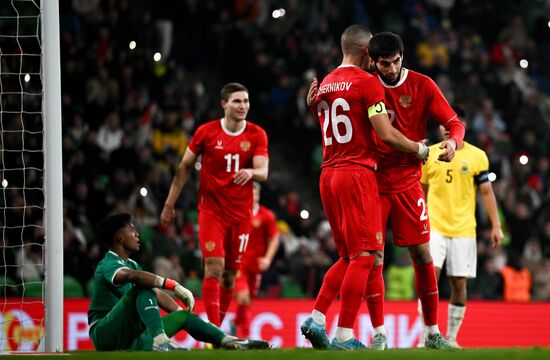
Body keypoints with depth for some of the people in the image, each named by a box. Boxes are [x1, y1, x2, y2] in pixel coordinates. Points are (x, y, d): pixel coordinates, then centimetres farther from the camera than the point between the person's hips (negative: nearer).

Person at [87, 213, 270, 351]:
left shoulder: (132, 264, 20)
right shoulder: (109, 264, -12)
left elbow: (157, 294, 22)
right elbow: (130, 275, -36)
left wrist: (183, 313, 11)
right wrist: (174, 286, -40)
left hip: (129, 338, 9)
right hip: (105, 334, -9)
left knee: (184, 315, 6)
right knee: (143, 288, -29)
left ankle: (228, 341, -4)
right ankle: (160, 342, -47)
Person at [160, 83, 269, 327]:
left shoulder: (257, 135, 0)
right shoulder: (207, 132, -2)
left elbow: (263, 172, -9)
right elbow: (184, 167, 6)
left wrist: (251, 172, -34)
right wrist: (169, 205, 6)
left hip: (241, 213, 2)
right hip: (211, 210, -2)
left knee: (230, 274, 6)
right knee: (214, 267, -16)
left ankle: (217, 328, 20)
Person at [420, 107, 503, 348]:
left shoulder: (477, 156, 3)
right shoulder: (429, 154, 6)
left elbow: (486, 192, 5)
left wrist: (496, 226, -1)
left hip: (463, 229, 0)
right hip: (434, 227, 0)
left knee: (459, 284, 2)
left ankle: (451, 338, 13)